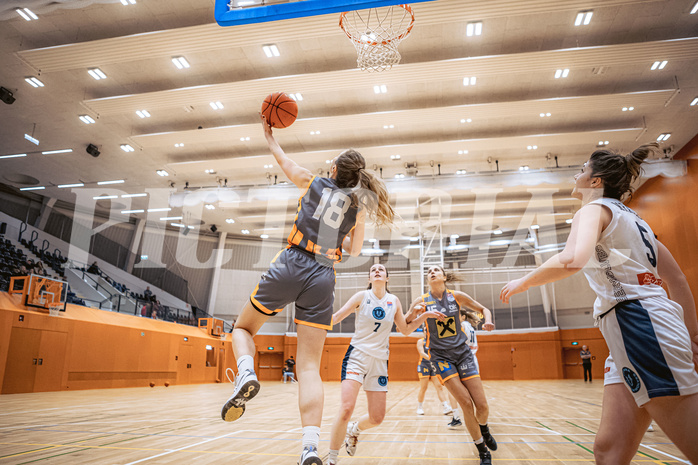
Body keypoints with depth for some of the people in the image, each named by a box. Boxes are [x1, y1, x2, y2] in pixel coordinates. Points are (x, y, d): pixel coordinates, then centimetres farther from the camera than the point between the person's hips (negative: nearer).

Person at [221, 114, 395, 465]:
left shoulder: (313, 182, 9)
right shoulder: (358, 205, 10)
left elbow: (283, 161, 27)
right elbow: (354, 250, 20)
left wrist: (270, 138, 45)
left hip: (289, 266, -1)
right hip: (323, 278, 2)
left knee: (243, 328, 20)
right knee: (309, 367, 0)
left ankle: (246, 374, -11)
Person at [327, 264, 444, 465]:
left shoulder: (394, 301, 4)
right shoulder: (362, 296, -5)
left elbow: (405, 330, 13)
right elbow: (334, 318, -8)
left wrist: (424, 316, 2)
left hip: (380, 361, 4)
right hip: (357, 356, -3)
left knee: (377, 418, 4)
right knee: (347, 408, -21)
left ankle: (354, 429, 38)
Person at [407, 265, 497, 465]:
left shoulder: (457, 296, -1)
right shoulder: (421, 301, -5)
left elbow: (483, 309, 11)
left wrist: (488, 321, -11)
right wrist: (413, 312, -24)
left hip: (462, 353, 2)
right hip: (441, 357, -2)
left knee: (482, 406, -3)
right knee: (466, 404, -12)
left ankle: (484, 428, 34)